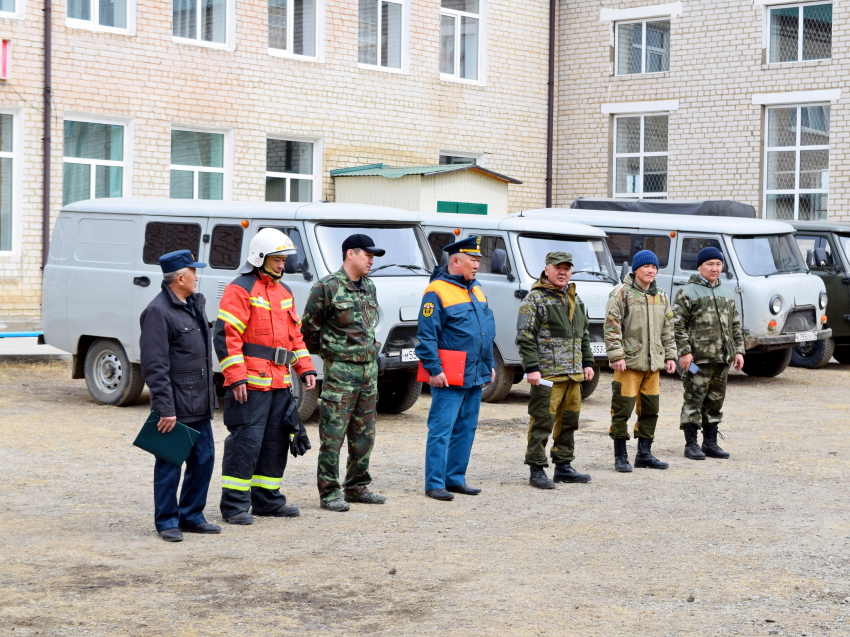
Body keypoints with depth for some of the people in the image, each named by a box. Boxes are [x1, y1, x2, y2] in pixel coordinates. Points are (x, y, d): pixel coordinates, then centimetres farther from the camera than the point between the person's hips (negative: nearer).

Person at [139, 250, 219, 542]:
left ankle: (191, 516, 24)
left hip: (200, 405, 9)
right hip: (175, 406, -8)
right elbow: (155, 366, -18)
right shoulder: (158, 311, -15)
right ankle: (167, 521, 12)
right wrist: (165, 409, -21)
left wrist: (209, 397, 18)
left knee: (203, 459, 13)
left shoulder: (195, 304, 13)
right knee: (169, 465, 1)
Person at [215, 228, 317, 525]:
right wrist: (237, 377, -20)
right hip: (249, 384, -8)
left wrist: (306, 368, 15)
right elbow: (226, 335, -15)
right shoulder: (240, 289, -9)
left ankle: (267, 500, 23)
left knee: (277, 441, 12)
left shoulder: (283, 291, 18)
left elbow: (294, 334, 25)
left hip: (279, 383, 8)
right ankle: (234, 505, 0)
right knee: (246, 442, -7)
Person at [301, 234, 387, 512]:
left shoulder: (369, 287, 13)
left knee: (364, 434, 12)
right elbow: (309, 328, -6)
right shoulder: (327, 287, -10)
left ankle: (357, 487, 22)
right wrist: (327, 352, 2)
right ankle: (329, 493, 1)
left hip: (369, 369, 7)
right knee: (333, 435, -4)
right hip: (340, 371, -7)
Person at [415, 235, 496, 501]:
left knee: (466, 429, 12)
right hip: (449, 377, -8)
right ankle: (435, 484, -2)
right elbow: (427, 336, -14)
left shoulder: (476, 290, 16)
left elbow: (488, 331, 22)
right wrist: (434, 369, -18)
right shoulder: (436, 292, -10)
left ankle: (455, 479, 20)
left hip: (475, 377, 8)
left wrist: (490, 365, 18)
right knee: (441, 429, -6)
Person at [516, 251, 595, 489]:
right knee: (542, 422, -6)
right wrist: (531, 368, -18)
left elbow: (584, 334, 24)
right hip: (547, 374, -8)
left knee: (569, 421, 12)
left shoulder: (575, 299, 17)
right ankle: (536, 471, 0)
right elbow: (525, 336, -12)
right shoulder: (535, 299, -7)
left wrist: (587, 363, 16)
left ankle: (563, 467, 22)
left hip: (573, 374, 8)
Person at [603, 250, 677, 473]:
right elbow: (612, 327, -10)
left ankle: (644, 454, 21)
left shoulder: (661, 296, 15)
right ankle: (620, 456, 5)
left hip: (653, 363, 6)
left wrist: (670, 355, 13)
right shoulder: (621, 293, -5)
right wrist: (616, 355, -16)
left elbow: (668, 329, 20)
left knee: (650, 410, 10)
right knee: (623, 410, -4)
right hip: (628, 362, -6)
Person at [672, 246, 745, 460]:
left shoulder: (726, 294, 18)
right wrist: (684, 352, -15)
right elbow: (677, 324, -8)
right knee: (694, 400, -4)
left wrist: (738, 350, 13)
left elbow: (735, 326, 22)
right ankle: (691, 445, 3)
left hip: (722, 358, 6)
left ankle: (710, 443, 19)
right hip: (698, 358, -6)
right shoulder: (688, 293, -3)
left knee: (715, 402, 11)